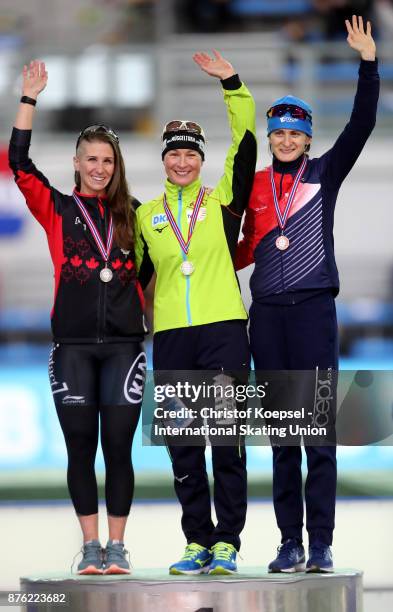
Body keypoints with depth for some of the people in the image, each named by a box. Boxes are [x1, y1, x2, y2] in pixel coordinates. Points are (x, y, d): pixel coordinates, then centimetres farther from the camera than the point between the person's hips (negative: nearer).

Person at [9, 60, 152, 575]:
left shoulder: (131, 212, 11)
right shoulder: (57, 208, 7)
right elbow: (19, 163, -4)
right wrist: (29, 99, -6)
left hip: (123, 343, 1)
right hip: (73, 344, -1)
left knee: (118, 448, -1)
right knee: (81, 448, 0)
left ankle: (117, 547, 6)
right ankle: (91, 547, 7)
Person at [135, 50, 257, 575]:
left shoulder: (222, 199, 6)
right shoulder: (146, 215, 13)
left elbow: (245, 146, -3)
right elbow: (134, 271, 20)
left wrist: (233, 85, -7)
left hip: (223, 331, -3)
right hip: (171, 336, 3)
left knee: (228, 441, -5)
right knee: (183, 447, 4)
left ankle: (226, 542, -1)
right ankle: (198, 542, 10)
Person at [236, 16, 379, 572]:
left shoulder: (324, 174, 6)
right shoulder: (255, 187, 11)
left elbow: (361, 126, -6)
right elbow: (243, 249, 17)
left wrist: (368, 63, -13)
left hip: (314, 309, -3)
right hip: (268, 312, 3)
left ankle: (321, 543, -6)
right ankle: (290, 542, 7)